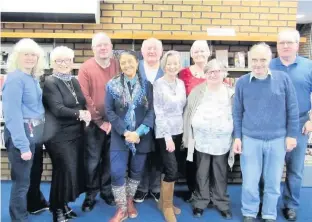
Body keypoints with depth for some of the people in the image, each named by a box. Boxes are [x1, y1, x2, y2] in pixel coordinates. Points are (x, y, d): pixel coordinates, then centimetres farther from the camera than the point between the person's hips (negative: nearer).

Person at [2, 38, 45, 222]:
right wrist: (23, 145, -23)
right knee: (22, 180, 3)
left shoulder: (33, 78, 8)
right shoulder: (15, 78, -16)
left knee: (27, 176, 22)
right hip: (21, 133, -8)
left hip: (32, 132, 8)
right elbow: (12, 115, -21)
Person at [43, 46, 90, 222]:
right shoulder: (50, 82, -8)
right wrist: (79, 114, -26)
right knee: (65, 170, -5)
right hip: (59, 135, -7)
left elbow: (83, 104, 16)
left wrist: (86, 115, -4)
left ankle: (65, 204, 29)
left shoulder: (74, 81, 12)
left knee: (75, 169, 11)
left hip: (76, 133, 7)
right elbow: (57, 109, -20)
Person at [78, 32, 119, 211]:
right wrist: (99, 121, -12)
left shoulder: (119, 66, 2)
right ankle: (91, 195, 24)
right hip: (94, 124, -2)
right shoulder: (86, 68, -6)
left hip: (115, 123, 2)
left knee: (110, 160, 14)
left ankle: (107, 191, 31)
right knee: (93, 161, 7)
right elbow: (85, 98, -10)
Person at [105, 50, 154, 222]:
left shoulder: (147, 85, 0)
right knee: (117, 172, -6)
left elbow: (151, 111, -5)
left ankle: (130, 201, 37)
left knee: (136, 171, 13)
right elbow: (109, 111, -5)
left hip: (142, 137, 1)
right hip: (119, 137, -1)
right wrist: (125, 132, -15)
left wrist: (139, 132, -17)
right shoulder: (112, 85, -1)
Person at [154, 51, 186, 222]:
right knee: (172, 170, -7)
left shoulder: (181, 83, 8)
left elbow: (183, 108, 13)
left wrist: (185, 132, 10)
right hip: (165, 133, -6)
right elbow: (159, 112, -13)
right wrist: (167, 136, -17)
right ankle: (167, 206, 14)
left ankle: (163, 201, 30)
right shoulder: (158, 84, -10)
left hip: (178, 131, 6)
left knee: (171, 169, 12)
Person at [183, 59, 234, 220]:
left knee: (220, 174, 13)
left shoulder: (231, 94, 0)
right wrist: (189, 138, -1)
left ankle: (221, 203, 30)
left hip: (222, 142, 0)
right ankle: (200, 202, 27)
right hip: (202, 141, 0)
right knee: (202, 173, 12)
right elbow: (188, 115, 2)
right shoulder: (197, 92, 0)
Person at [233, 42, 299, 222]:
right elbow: (237, 112, 3)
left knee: (273, 182, 13)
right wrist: (237, 137, 0)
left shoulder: (283, 78, -3)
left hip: (278, 140, 1)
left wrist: (292, 135, 0)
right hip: (250, 140, 0)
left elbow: (293, 109, 1)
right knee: (250, 182, 7)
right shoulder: (242, 82, -2)